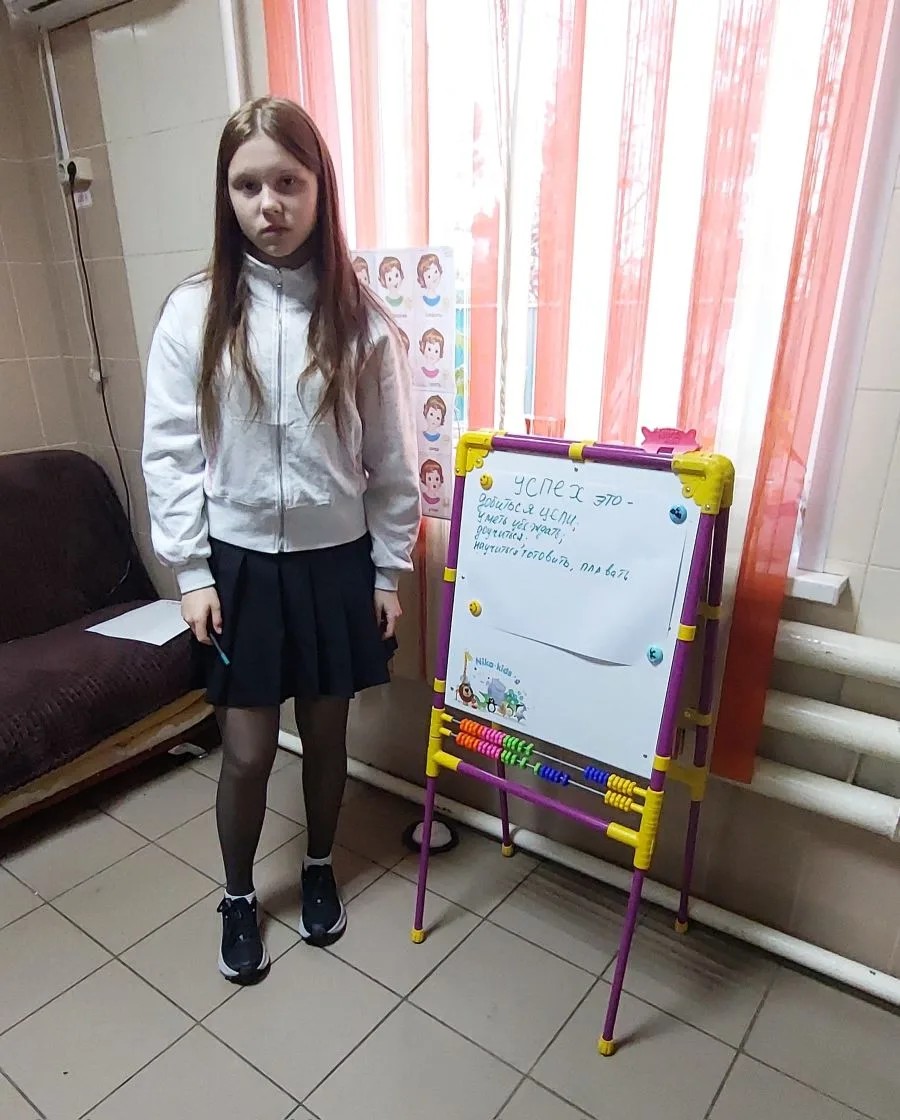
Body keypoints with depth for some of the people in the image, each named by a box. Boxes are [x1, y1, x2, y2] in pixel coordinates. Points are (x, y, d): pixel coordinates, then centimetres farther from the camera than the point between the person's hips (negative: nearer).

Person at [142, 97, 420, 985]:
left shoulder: (360, 315, -4)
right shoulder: (194, 312, -5)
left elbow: (393, 458, -1)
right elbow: (170, 453, -3)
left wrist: (389, 570, -1)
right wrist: (191, 573, -6)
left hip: (336, 559, 1)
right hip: (239, 561, 0)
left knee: (326, 731, 16)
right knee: (247, 750, 9)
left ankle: (319, 868, 44)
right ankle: (237, 897, 37)